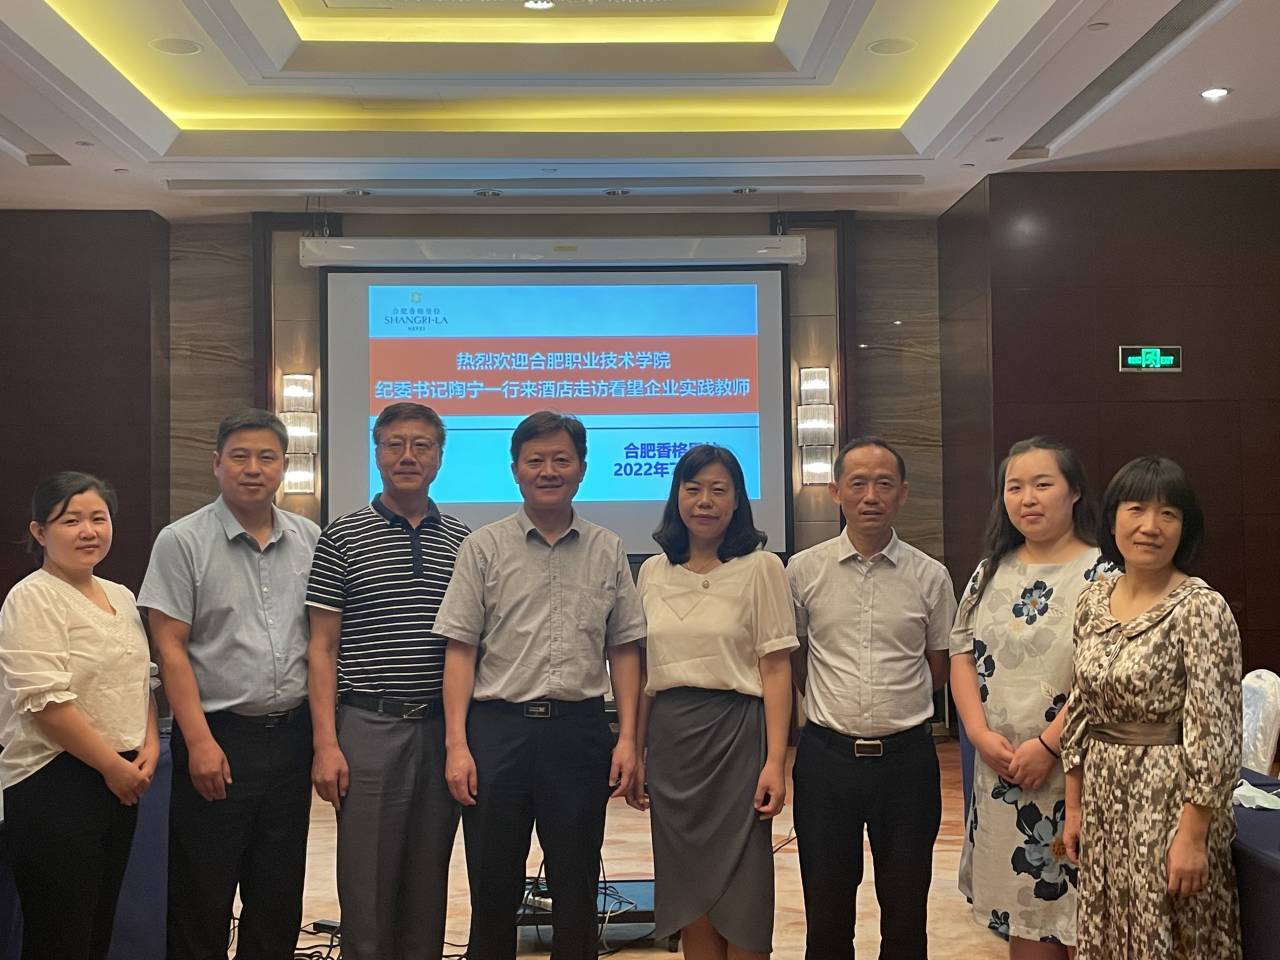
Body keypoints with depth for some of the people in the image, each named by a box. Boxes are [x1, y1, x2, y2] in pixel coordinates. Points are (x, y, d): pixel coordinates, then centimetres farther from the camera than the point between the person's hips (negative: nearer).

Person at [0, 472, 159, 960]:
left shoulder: (121, 596, 13)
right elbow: (45, 701, -19)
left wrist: (149, 746, 3)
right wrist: (113, 765, -15)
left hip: (119, 780, 8)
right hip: (55, 785, -8)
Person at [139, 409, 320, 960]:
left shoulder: (310, 541, 6)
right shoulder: (182, 541, -5)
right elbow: (170, 647, -8)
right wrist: (200, 741, -14)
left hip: (292, 735, 4)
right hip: (218, 738, -4)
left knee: (280, 897, 14)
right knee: (201, 900, 6)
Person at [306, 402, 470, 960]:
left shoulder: (462, 541, 8)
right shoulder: (343, 537, 0)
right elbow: (323, 648, -1)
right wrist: (326, 744, -9)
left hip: (442, 728, 3)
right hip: (368, 726, -3)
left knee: (429, 882, 12)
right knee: (366, 882, 3)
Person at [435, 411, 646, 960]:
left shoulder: (608, 551, 7)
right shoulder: (483, 547, 2)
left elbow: (624, 650, 8)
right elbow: (460, 650, -1)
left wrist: (627, 738, 0)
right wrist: (456, 744, -8)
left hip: (580, 729, 1)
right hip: (497, 727, -1)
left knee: (577, 892, 10)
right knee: (493, 889, 8)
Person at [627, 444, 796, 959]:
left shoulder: (761, 568, -3)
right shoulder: (653, 572, 9)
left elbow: (776, 669, -6)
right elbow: (643, 671, 13)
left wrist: (775, 761, -13)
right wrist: (635, 752, 10)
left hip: (735, 731, -4)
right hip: (670, 738, 4)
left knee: (741, 897, 2)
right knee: (689, 894, 11)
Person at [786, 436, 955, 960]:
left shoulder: (930, 576, -1)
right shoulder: (803, 571, -1)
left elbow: (938, 670, 11)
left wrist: (896, 706, 9)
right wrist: (833, 703, 9)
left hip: (907, 755, 0)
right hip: (827, 755, 0)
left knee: (906, 911, 12)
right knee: (826, 913, 11)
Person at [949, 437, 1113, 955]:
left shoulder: (1101, 576, -8)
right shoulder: (991, 572, 10)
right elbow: (962, 654, 8)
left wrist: (1048, 745, -18)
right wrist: (981, 734, -5)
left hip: (1072, 772, -5)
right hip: (1000, 774, 5)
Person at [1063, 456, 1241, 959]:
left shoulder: (1202, 608, -15)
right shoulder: (1093, 601, 4)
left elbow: (1214, 734, -16)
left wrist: (1193, 837, -17)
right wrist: (1074, 807, 10)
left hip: (1170, 800, -6)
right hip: (1103, 799, 6)